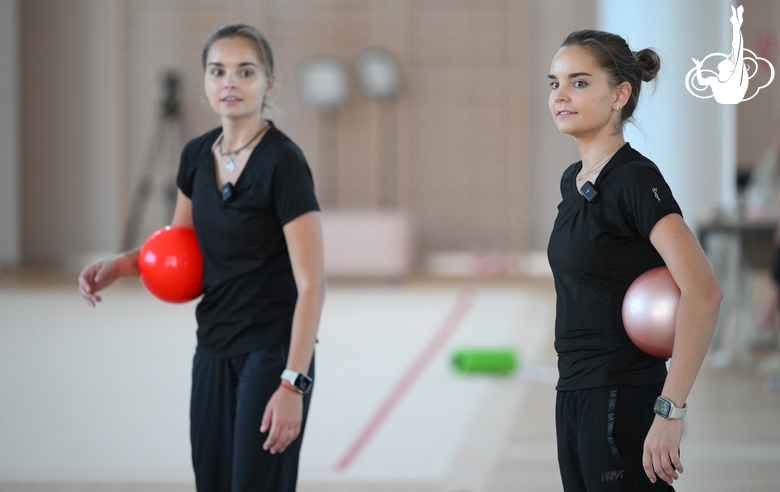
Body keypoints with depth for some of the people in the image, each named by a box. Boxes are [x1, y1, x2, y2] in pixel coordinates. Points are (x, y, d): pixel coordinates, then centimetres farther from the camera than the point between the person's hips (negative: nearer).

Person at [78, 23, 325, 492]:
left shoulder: (282, 163, -17)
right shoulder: (198, 156, 5)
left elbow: (312, 285, -18)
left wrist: (293, 384, -23)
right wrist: (118, 266, 3)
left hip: (273, 352, -7)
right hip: (214, 349, 7)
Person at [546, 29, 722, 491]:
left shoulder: (635, 178, -14)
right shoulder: (574, 180, 13)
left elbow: (703, 292, -24)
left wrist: (670, 410, -26)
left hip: (623, 402, -9)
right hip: (574, 398, 9)